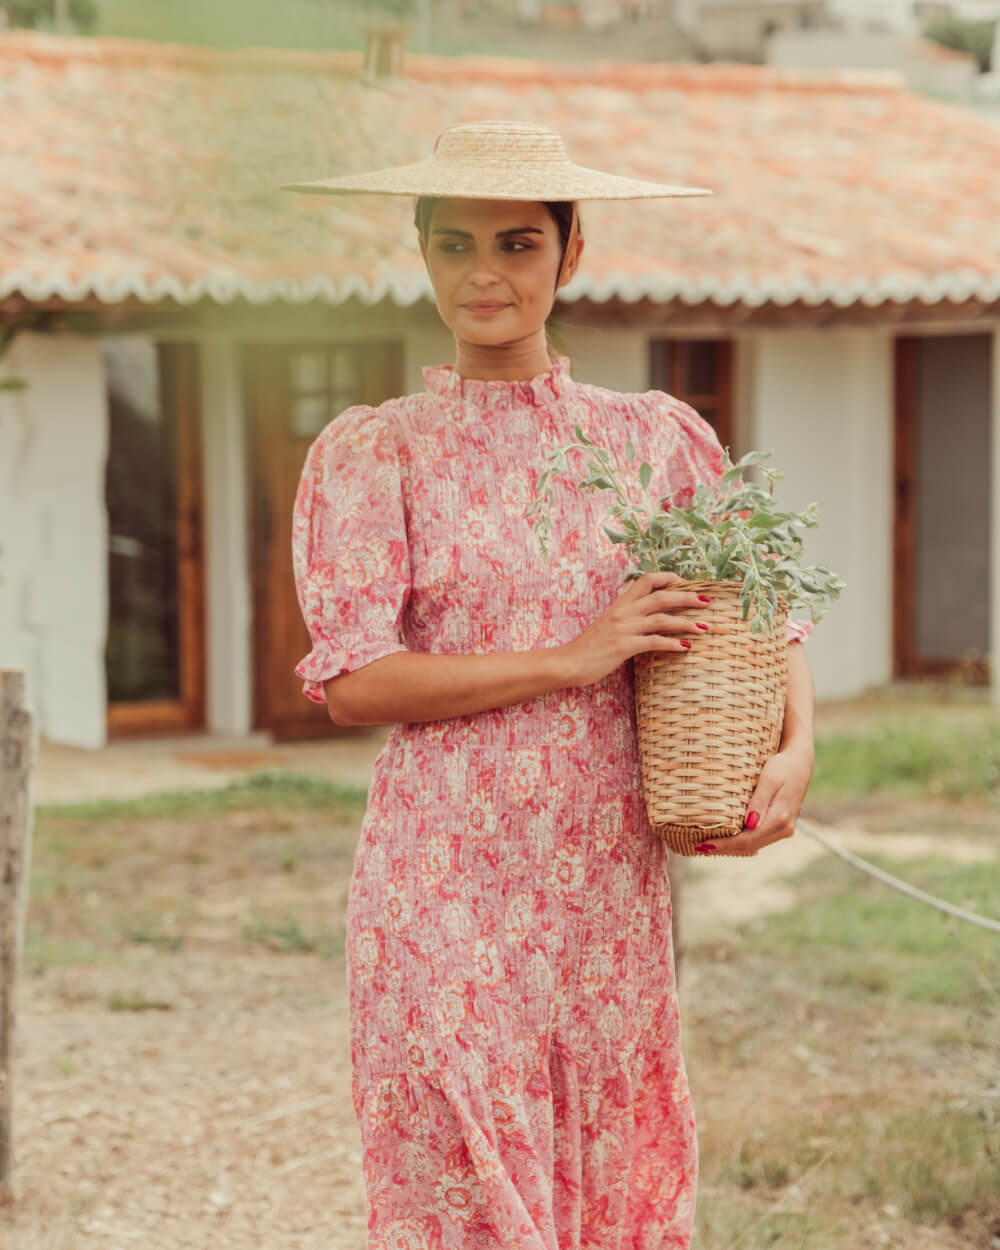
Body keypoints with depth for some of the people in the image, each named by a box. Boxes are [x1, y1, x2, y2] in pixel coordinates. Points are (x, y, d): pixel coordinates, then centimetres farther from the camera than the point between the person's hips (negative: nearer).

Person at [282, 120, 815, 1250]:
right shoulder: (371, 454, 1)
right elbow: (351, 681, -7)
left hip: (610, 883, 3)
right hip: (451, 881, -3)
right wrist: (570, 659, -13)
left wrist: (795, 751, -7)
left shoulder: (657, 438, 9)